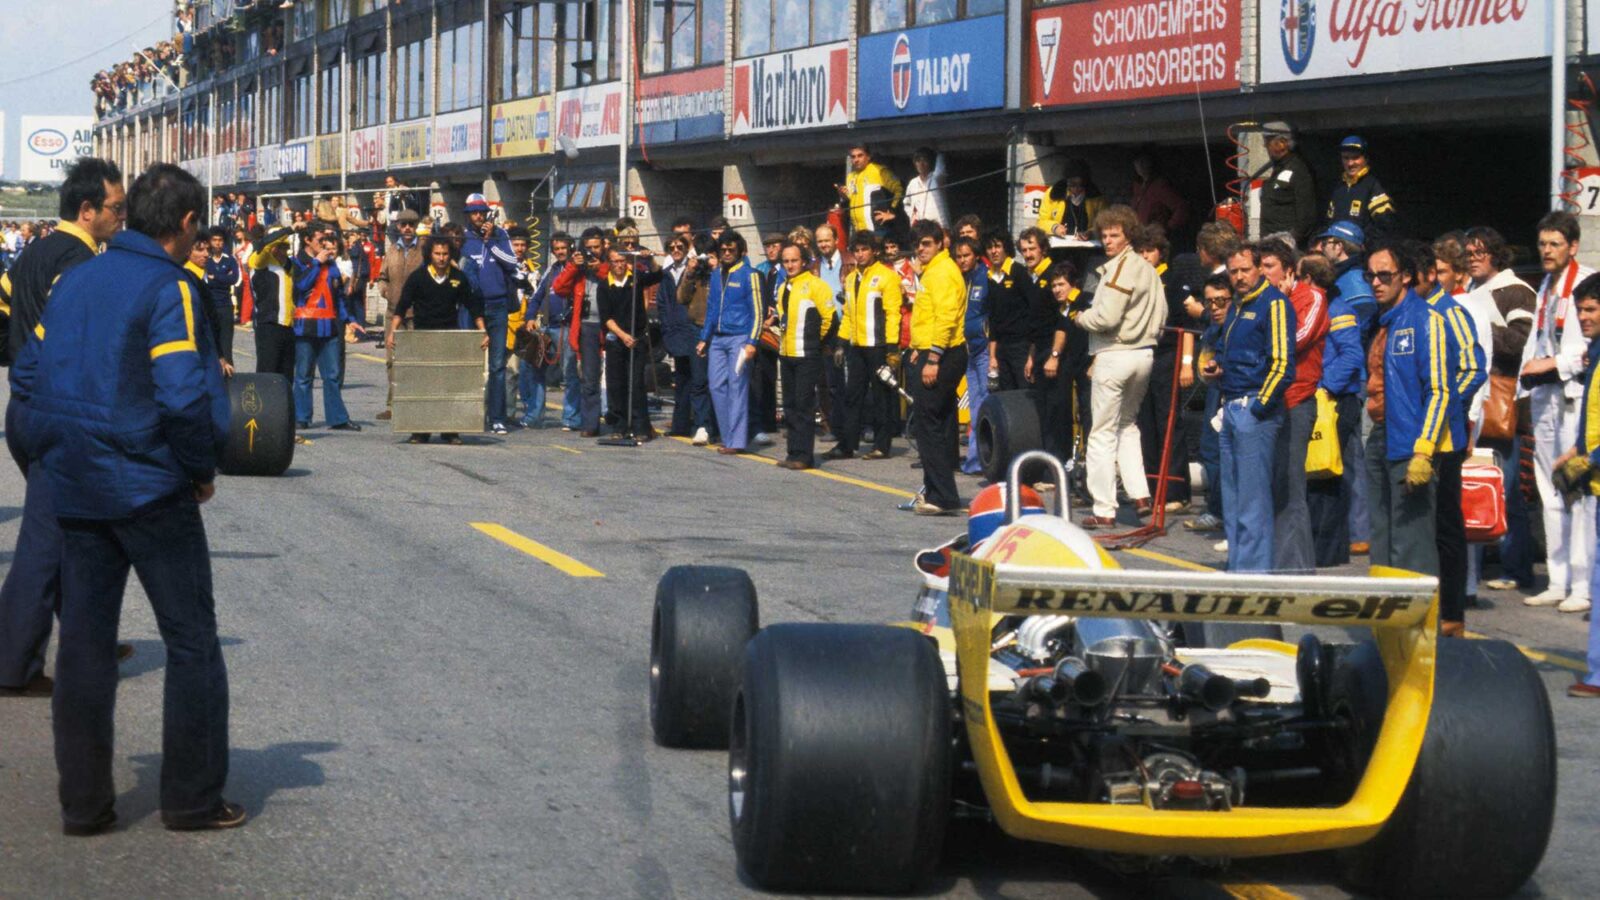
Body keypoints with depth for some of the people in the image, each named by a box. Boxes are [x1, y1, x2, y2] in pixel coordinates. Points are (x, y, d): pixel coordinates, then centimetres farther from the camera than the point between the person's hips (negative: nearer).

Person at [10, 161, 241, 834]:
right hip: (151, 490, -6)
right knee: (192, 645, 6)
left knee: (84, 642, 10)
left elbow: (27, 376, 11)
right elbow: (184, 398, -23)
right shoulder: (170, 290, -14)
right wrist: (202, 469, -8)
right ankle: (193, 798, 9)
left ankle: (83, 803, 13)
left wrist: (56, 452, 16)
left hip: (77, 490, 6)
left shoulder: (74, 281, 8)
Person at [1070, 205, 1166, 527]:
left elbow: (1107, 318, -20)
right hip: (1144, 353, 9)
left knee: (1103, 432, -1)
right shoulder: (1149, 269, 14)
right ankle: (1139, 494, 11)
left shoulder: (1119, 268, -15)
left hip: (1115, 354, -9)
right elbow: (1161, 317, 18)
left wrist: (1079, 317, -4)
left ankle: (1104, 509, 0)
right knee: (1128, 425, 23)